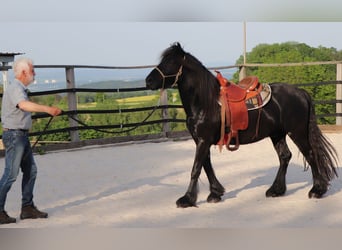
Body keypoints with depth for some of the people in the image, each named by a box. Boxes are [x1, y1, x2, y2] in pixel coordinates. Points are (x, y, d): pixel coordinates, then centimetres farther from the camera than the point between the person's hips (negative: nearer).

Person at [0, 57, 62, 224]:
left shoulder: (20, 89, 15)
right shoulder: (15, 89, -16)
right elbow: (24, 105, -37)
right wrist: (47, 109, -48)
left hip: (22, 135, 10)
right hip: (14, 135, -10)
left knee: (30, 171, 11)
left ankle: (27, 208, 18)